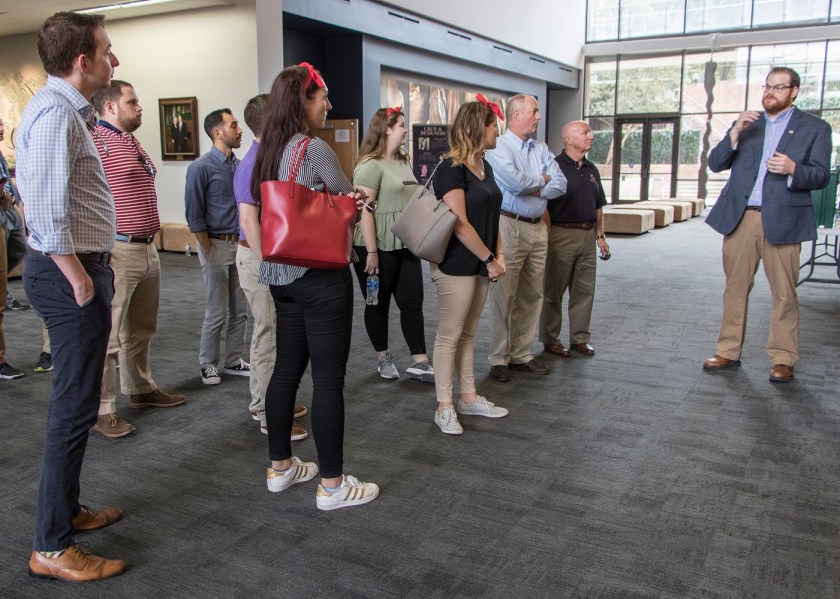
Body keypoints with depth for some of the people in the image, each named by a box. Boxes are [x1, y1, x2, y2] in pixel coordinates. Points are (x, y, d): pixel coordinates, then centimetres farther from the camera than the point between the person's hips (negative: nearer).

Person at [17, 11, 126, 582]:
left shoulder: (67, 109, 16)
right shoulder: (55, 112, -16)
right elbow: (45, 208, -26)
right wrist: (78, 276, -21)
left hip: (79, 269, 11)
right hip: (70, 272, -11)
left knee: (75, 401, 18)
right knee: (75, 407, -5)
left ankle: (68, 509, 33)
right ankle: (52, 546, 6)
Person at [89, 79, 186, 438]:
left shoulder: (132, 143, 17)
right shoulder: (96, 143, -13)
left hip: (147, 248, 9)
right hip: (118, 251, -9)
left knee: (141, 328, 19)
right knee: (109, 335, -3)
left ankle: (141, 390, 33)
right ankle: (101, 410, 6)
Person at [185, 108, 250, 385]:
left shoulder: (240, 165, 9)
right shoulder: (201, 167, -9)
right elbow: (194, 215, -9)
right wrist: (209, 251, -10)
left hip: (241, 245, 6)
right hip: (217, 245, -6)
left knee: (240, 311, 10)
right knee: (217, 313, 1)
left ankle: (233, 361, 23)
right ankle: (208, 364, 17)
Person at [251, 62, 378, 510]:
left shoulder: (268, 151, 11)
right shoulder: (315, 149, -14)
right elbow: (351, 201, -6)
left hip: (282, 274, 9)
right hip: (321, 275, -9)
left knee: (287, 369, 16)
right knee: (328, 379, -2)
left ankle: (280, 467, 28)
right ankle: (332, 484, 8)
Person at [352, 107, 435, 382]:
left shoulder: (403, 162, 14)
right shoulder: (370, 165, -13)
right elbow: (363, 210, -18)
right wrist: (371, 252, -20)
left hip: (405, 245, 7)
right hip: (379, 246, -7)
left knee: (413, 301, 4)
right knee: (379, 303, 8)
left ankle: (419, 362, 8)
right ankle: (383, 358, 23)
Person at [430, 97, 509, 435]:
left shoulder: (485, 166, 13)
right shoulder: (452, 170, -14)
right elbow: (460, 225, -20)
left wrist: (499, 255, 4)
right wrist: (490, 260, -14)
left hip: (480, 266, 9)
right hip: (456, 265, -8)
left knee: (468, 334, 16)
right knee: (449, 335, 0)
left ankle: (469, 398, 27)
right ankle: (444, 407, 10)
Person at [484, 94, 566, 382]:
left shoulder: (542, 150, 14)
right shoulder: (499, 148, -7)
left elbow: (560, 185, 4)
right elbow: (516, 182, -22)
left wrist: (530, 187, -10)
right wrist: (542, 179, -3)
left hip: (538, 227, 7)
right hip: (510, 226, -7)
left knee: (531, 296, 10)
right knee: (504, 296, -2)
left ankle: (522, 354, 21)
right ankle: (498, 359, 7)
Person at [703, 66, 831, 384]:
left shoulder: (815, 128, 8)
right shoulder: (747, 124, 16)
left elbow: (821, 176, 2)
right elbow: (715, 164, 7)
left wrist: (793, 169, -18)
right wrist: (734, 133, -8)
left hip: (782, 220, -2)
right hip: (739, 217, 3)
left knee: (784, 293, -1)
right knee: (735, 288, 7)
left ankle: (783, 359, 8)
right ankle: (728, 351, 15)